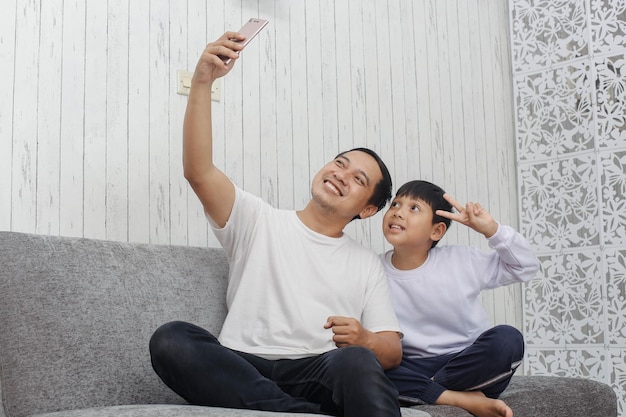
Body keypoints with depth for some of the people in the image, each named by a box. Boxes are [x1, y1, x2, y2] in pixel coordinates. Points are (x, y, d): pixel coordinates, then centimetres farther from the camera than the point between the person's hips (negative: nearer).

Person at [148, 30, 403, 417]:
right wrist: (202, 82, -11)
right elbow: (199, 172, 0)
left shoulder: (367, 264, 22)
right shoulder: (260, 221, 17)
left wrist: (366, 342, -10)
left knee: (355, 361, -38)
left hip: (318, 372, -1)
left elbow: (392, 351, 16)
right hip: (242, 373, 2)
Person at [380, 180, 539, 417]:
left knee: (507, 339, -30)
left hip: (467, 364, 0)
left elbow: (526, 267, 4)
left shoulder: (461, 261, -2)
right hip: (415, 370, 0)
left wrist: (491, 229, -10)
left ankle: (420, 391, -19)